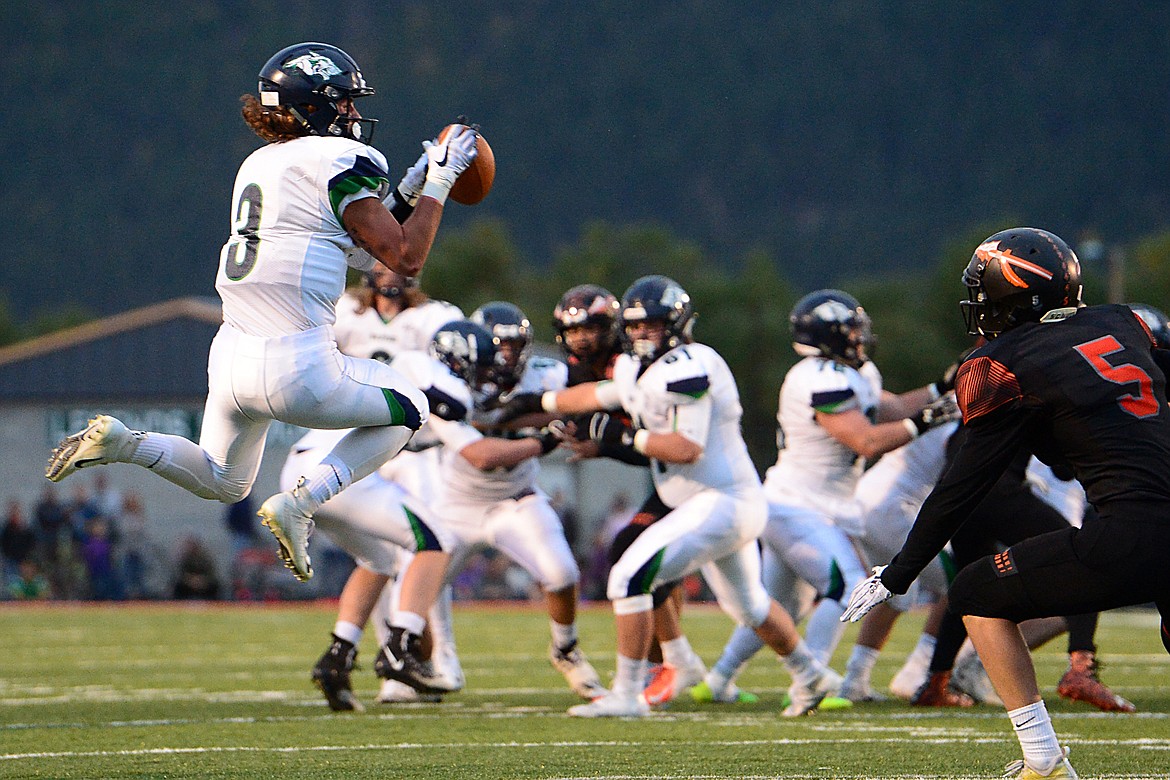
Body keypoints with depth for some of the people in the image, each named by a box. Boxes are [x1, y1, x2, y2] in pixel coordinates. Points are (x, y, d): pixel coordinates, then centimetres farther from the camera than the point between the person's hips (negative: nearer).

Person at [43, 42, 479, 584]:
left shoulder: (259, 164, 16)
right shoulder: (338, 162, -10)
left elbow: (359, 250, 23)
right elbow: (406, 258, -7)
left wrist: (407, 191, 23)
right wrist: (438, 183, 3)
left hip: (230, 358, 8)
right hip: (296, 369, -8)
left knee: (221, 483, 30)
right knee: (409, 409, 19)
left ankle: (120, 442, 4)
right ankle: (297, 505, 3)